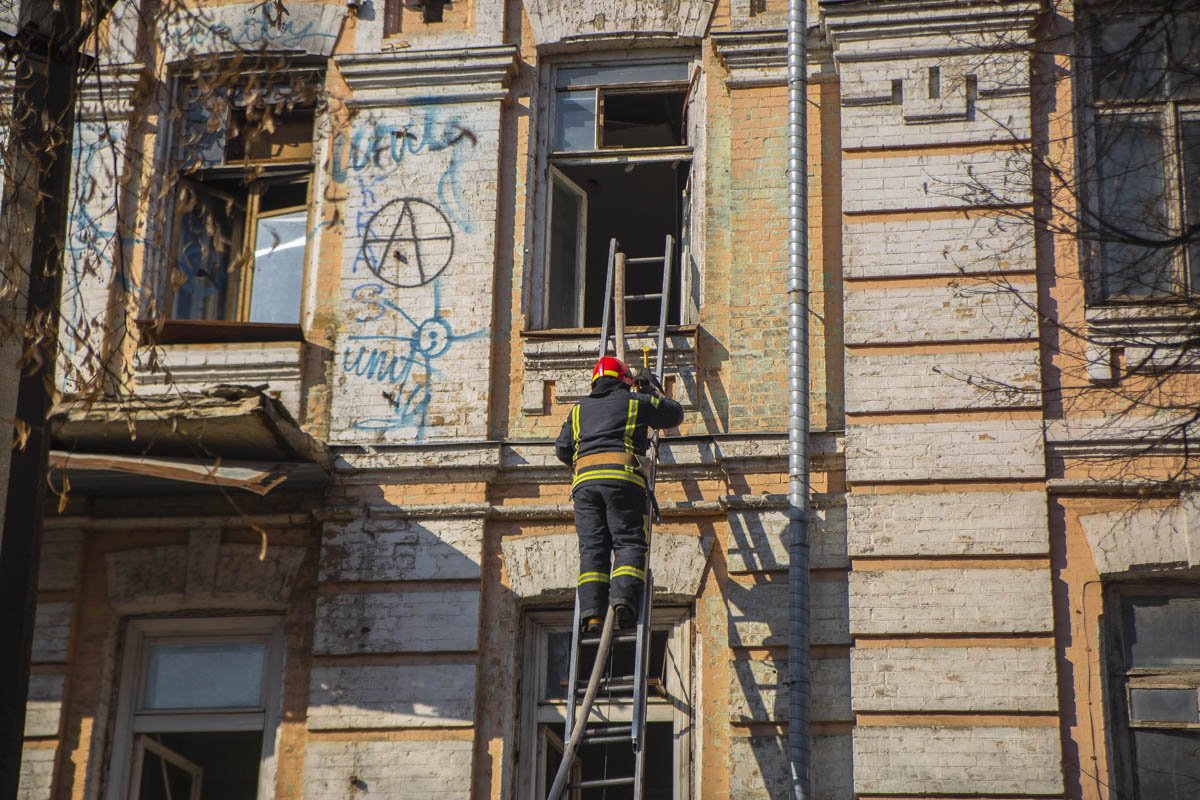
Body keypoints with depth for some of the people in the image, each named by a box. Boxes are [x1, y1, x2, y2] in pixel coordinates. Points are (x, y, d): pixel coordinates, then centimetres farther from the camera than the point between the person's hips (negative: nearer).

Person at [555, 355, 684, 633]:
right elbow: (675, 414, 30)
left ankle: (592, 612, -16)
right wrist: (655, 392, 48)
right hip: (624, 478, -3)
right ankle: (624, 597, -27)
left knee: (592, 547, -1)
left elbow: (562, 449, 27)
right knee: (629, 542, -3)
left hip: (585, 480, 3)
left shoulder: (579, 409, 26)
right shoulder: (637, 402, 17)